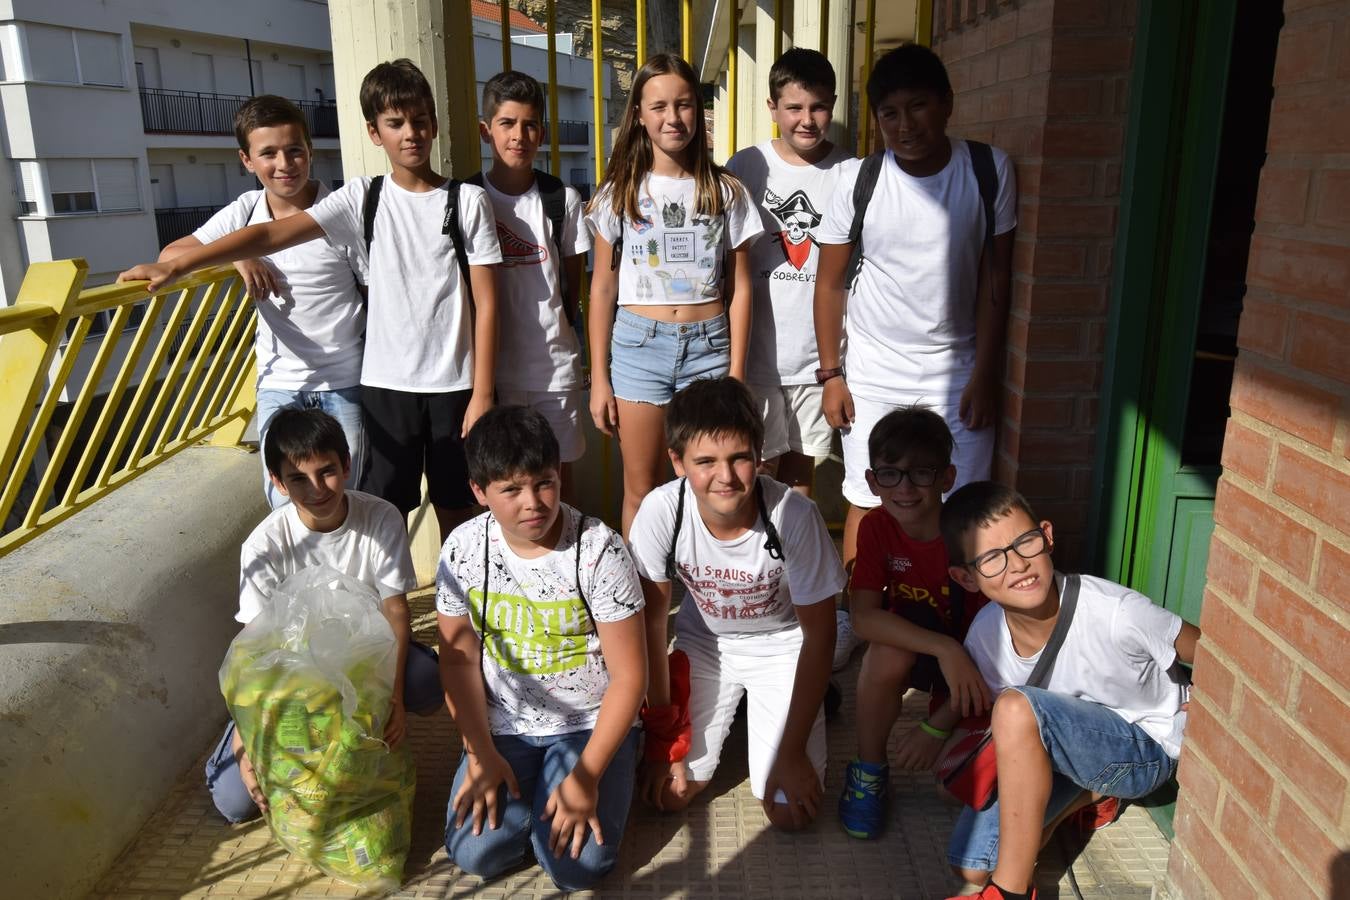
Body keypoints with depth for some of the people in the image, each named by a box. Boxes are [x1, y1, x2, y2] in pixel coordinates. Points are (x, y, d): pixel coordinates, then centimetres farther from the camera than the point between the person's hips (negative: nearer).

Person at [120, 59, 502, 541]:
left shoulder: (468, 201, -2)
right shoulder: (363, 197, 2)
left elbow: (486, 303, -4)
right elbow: (273, 234, -6)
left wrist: (482, 393, -9)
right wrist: (175, 266, -15)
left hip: (452, 383, -1)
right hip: (386, 381, 1)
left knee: (456, 506, 10)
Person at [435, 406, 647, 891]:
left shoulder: (599, 550, -20)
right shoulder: (462, 549, -9)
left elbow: (629, 675, -15)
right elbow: (459, 658, 1)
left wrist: (587, 776, -18)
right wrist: (481, 755, -5)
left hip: (590, 722, -3)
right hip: (503, 724, 3)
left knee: (576, 863, -17)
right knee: (476, 853, -12)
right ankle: (526, 781, 17)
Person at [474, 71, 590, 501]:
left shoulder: (563, 199, 0)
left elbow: (574, 280, 9)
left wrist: (555, 327, 7)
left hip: (554, 362, 1)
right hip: (492, 363, 0)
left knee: (558, 466, 10)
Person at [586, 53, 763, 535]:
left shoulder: (725, 191, 4)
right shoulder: (620, 192, 3)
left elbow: (739, 287, 4)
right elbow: (602, 288, 4)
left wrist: (736, 372, -1)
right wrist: (599, 378, 0)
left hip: (708, 345, 0)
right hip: (639, 344, 0)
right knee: (641, 490, 6)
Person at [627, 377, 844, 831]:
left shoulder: (794, 515, -32)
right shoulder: (661, 511, -27)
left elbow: (819, 632, -19)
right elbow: (652, 619, -12)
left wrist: (792, 750, -16)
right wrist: (664, 734, -8)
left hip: (781, 645, -2)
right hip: (703, 643, 2)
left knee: (790, 810, -8)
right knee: (668, 790, -6)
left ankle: (815, 697, 20)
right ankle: (729, 711, 22)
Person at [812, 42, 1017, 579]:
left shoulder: (989, 170, -6)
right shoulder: (858, 182, -7)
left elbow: (995, 276, -2)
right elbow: (830, 281, 1)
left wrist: (985, 375, -5)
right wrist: (830, 374, -1)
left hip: (956, 368, 1)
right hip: (873, 372, 0)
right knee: (867, 504, 7)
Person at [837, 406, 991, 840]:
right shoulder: (876, 528, -15)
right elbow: (863, 616, -25)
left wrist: (939, 726, -24)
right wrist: (943, 648, -40)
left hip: (969, 657, -1)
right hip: (908, 643, 2)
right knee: (888, 650, -34)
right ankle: (869, 772, -12)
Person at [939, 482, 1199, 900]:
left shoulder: (1115, 613, -30)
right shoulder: (984, 637, -17)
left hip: (1148, 747, -5)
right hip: (1064, 750, 5)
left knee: (1017, 706, -34)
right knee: (972, 864, -7)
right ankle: (1088, 795, 13)